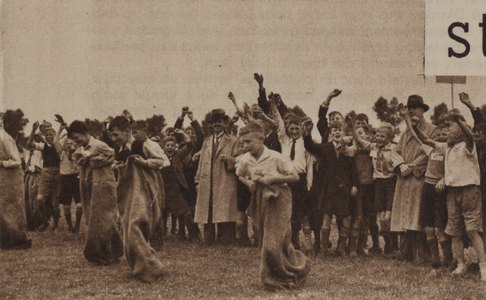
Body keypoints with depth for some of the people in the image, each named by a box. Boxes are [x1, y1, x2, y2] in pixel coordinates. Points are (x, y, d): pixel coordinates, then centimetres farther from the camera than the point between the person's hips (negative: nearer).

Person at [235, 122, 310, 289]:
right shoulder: (244, 160, -2)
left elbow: (295, 177, -11)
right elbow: (240, 175, 19)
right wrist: (248, 183, -3)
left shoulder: (275, 158, -15)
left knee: (273, 244, -8)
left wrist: (273, 179, -22)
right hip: (260, 200, 5)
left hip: (279, 200, -5)